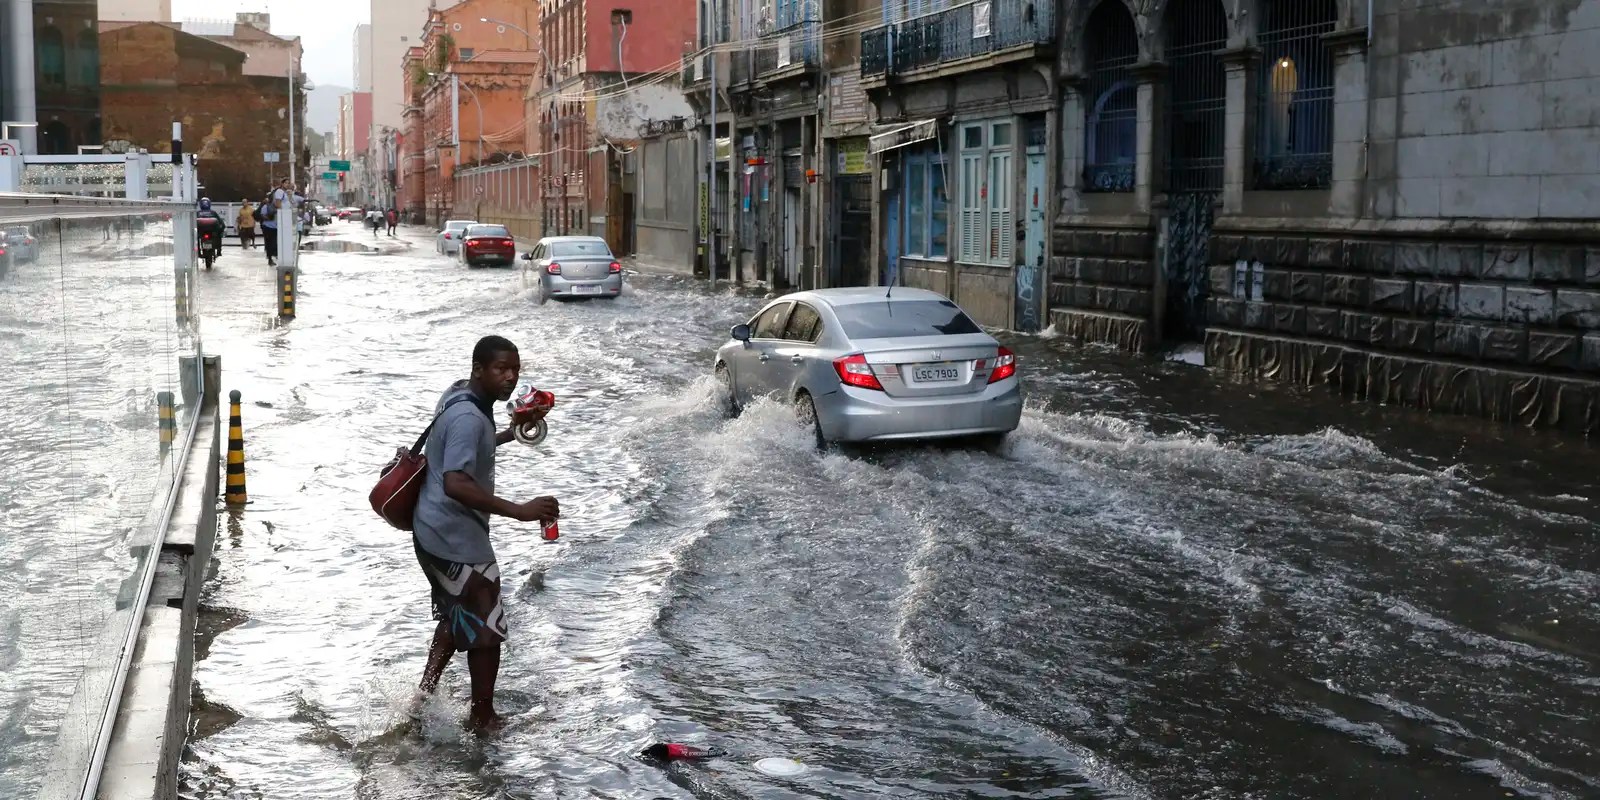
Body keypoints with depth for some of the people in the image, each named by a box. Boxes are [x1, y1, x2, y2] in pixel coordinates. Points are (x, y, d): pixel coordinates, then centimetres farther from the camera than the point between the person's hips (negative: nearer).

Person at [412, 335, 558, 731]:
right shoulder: (469, 416, -25)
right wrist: (519, 511, -38)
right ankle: (484, 719, 15)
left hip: (439, 533, 10)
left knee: (457, 618, 27)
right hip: (455, 540, -10)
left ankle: (425, 698, 35)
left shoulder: (461, 397, 6)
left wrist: (510, 434, 25)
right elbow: (456, 484, -36)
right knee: (487, 628, 3)